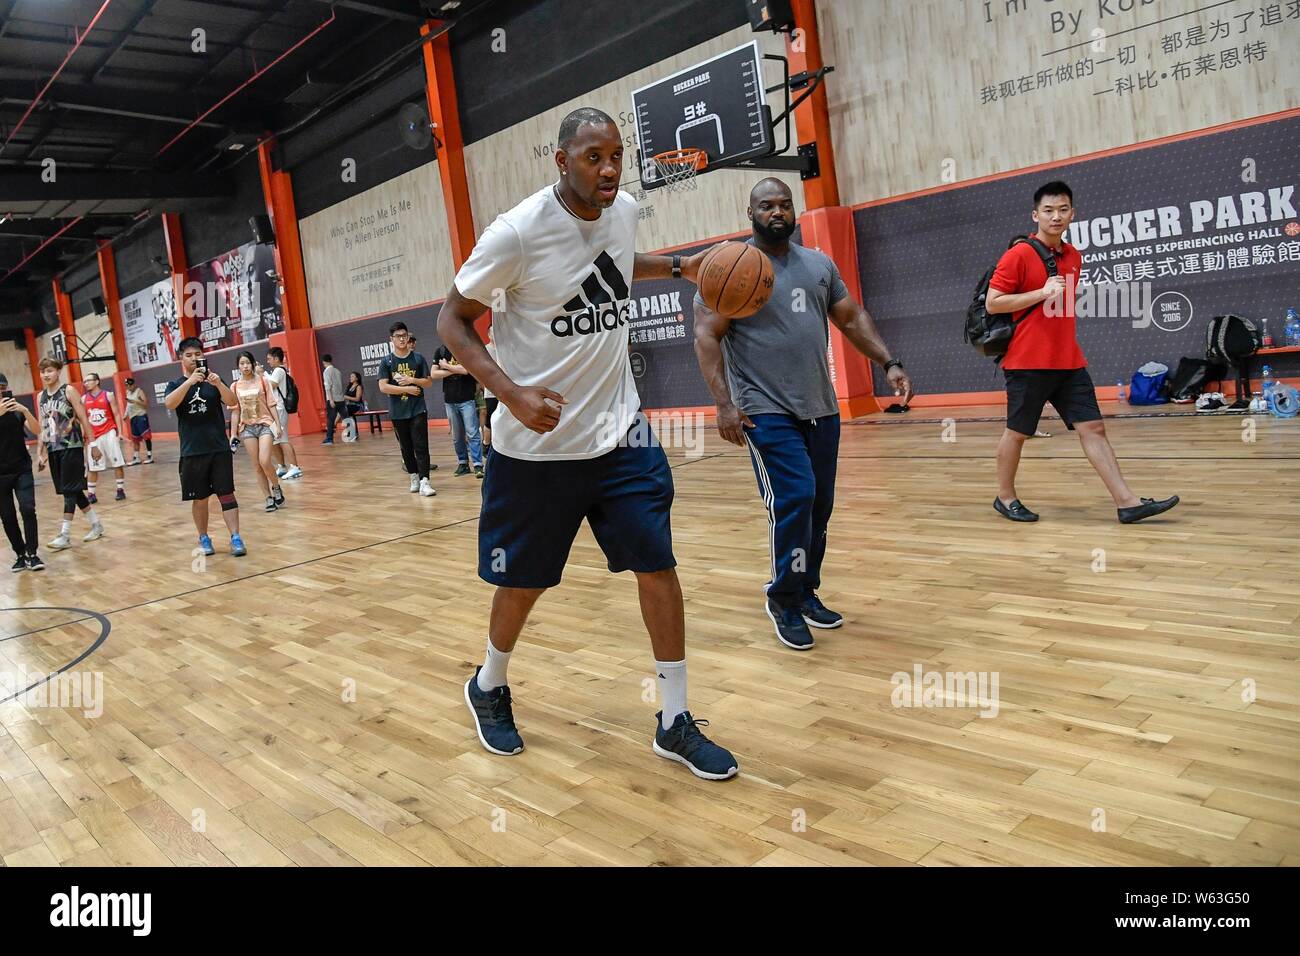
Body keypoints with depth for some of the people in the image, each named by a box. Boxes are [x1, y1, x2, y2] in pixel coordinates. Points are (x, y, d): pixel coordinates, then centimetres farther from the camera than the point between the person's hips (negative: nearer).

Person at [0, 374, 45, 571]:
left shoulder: (17, 410, 3)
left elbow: (37, 431, -9)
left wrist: (25, 411, -24)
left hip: (22, 470, 0)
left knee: (28, 509, -11)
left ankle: (32, 554, -6)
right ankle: (20, 554, 12)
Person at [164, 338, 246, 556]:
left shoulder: (213, 381, 5)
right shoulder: (176, 384, 5)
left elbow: (233, 402, -10)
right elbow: (169, 403, -17)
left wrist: (218, 384, -29)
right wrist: (190, 381, -31)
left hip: (220, 449, 0)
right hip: (192, 452, 0)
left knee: (226, 494, -4)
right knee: (199, 498, 8)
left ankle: (236, 539, -6)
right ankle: (204, 539, 20)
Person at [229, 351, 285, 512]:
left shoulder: (263, 381, 0)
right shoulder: (235, 387, 4)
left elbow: (271, 405, 2)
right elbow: (235, 411, 6)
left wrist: (278, 424, -4)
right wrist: (233, 434, 3)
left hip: (265, 424, -2)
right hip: (247, 427, 2)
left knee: (265, 462, -16)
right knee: (257, 466, 2)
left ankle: (276, 488, 10)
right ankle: (269, 498, 11)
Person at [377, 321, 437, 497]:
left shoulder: (418, 358, 3)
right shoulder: (386, 362, 1)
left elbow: (428, 382, 3)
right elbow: (383, 387, -7)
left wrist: (412, 380, -13)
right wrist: (407, 389, -13)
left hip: (418, 410, -1)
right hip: (398, 412, 1)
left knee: (421, 446, -8)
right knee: (406, 447, 10)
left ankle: (424, 482, -11)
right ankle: (414, 476, 25)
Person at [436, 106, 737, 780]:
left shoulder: (623, 212, 2)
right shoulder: (519, 232, -17)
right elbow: (453, 321, -10)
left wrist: (679, 267, 11)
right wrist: (512, 394, -24)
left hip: (620, 432, 5)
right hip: (536, 445, -4)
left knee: (657, 565, -1)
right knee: (523, 582, 10)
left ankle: (674, 722, 13)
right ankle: (488, 687, 40)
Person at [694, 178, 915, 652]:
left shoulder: (820, 263, 12)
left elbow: (852, 318, 17)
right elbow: (707, 336, -10)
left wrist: (889, 363, 3)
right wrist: (724, 403, -19)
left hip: (821, 408, 6)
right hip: (766, 411, -6)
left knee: (819, 505, 9)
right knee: (794, 498, -15)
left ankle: (806, 593, 26)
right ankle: (783, 598, 3)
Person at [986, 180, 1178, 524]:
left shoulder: (1074, 256, 13)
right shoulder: (1019, 255, -8)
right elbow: (992, 303, -12)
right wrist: (1041, 293, -17)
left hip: (1069, 363, 6)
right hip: (1028, 363, -6)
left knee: (1093, 428, 1)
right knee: (1017, 432, 4)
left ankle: (1127, 502, 0)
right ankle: (1005, 498, 21)